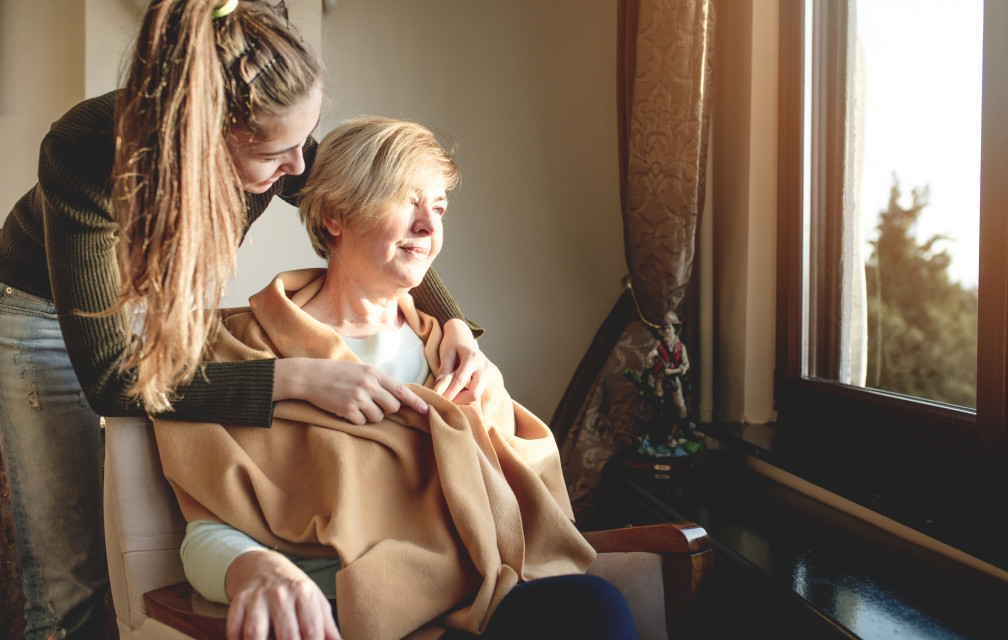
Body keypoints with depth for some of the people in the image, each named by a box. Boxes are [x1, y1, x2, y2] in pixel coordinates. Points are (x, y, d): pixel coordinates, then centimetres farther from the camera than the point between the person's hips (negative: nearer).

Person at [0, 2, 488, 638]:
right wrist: (298, 378, -45)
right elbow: (110, 379, -38)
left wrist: (456, 325, -23)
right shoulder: (86, 154, -38)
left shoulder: (275, 142, -26)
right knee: (73, 573, -5)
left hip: (178, 298, 3)